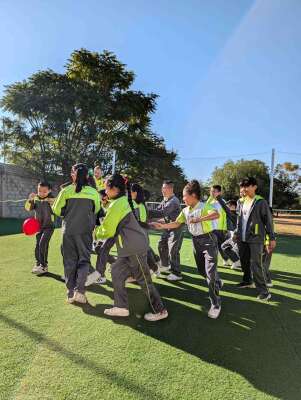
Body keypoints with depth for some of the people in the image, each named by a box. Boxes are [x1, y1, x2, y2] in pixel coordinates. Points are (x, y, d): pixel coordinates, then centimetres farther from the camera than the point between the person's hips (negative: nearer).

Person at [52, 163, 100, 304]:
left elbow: (57, 210, 3)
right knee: (84, 259, 10)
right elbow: (96, 210, 8)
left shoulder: (66, 190, -5)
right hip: (85, 230, -1)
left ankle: (71, 292, 16)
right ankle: (79, 290, -4)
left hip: (68, 230, 1)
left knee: (69, 261, 12)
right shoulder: (93, 192, -5)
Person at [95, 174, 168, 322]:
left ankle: (160, 311, 16)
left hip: (135, 247, -10)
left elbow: (108, 231, -11)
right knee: (117, 272, 12)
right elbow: (112, 224, 18)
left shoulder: (117, 204, -17)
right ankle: (121, 307, 21)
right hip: (130, 247, 10)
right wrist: (100, 228, 8)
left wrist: (96, 232, 6)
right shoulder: (123, 200, 12)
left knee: (143, 279, 2)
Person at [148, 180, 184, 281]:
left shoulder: (173, 201, -23)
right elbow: (158, 210, 8)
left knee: (173, 250, -8)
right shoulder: (165, 200, 8)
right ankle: (165, 265, 35)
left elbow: (161, 213, -32)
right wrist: (149, 215, -9)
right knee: (162, 245, 16)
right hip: (169, 227, 10)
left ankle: (176, 273, 4)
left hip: (176, 228, -10)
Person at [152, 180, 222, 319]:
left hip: (208, 240, -7)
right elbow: (176, 223, 8)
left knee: (210, 273, -11)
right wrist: (161, 226, -1)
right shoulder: (185, 210, 3)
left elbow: (216, 214, -39)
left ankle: (216, 305, 3)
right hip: (196, 241, 7)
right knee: (202, 271, 19)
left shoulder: (204, 206, -19)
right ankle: (217, 283, 49)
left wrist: (197, 219, -42)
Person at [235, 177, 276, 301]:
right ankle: (247, 281, 36)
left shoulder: (261, 202, -9)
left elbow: (268, 220, -8)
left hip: (255, 238, -6)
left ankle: (263, 291, 2)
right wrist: (237, 233, 18)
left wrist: (272, 238, -9)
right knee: (244, 261, 15)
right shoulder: (241, 201, 10)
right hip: (242, 238, 6)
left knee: (256, 265, -8)